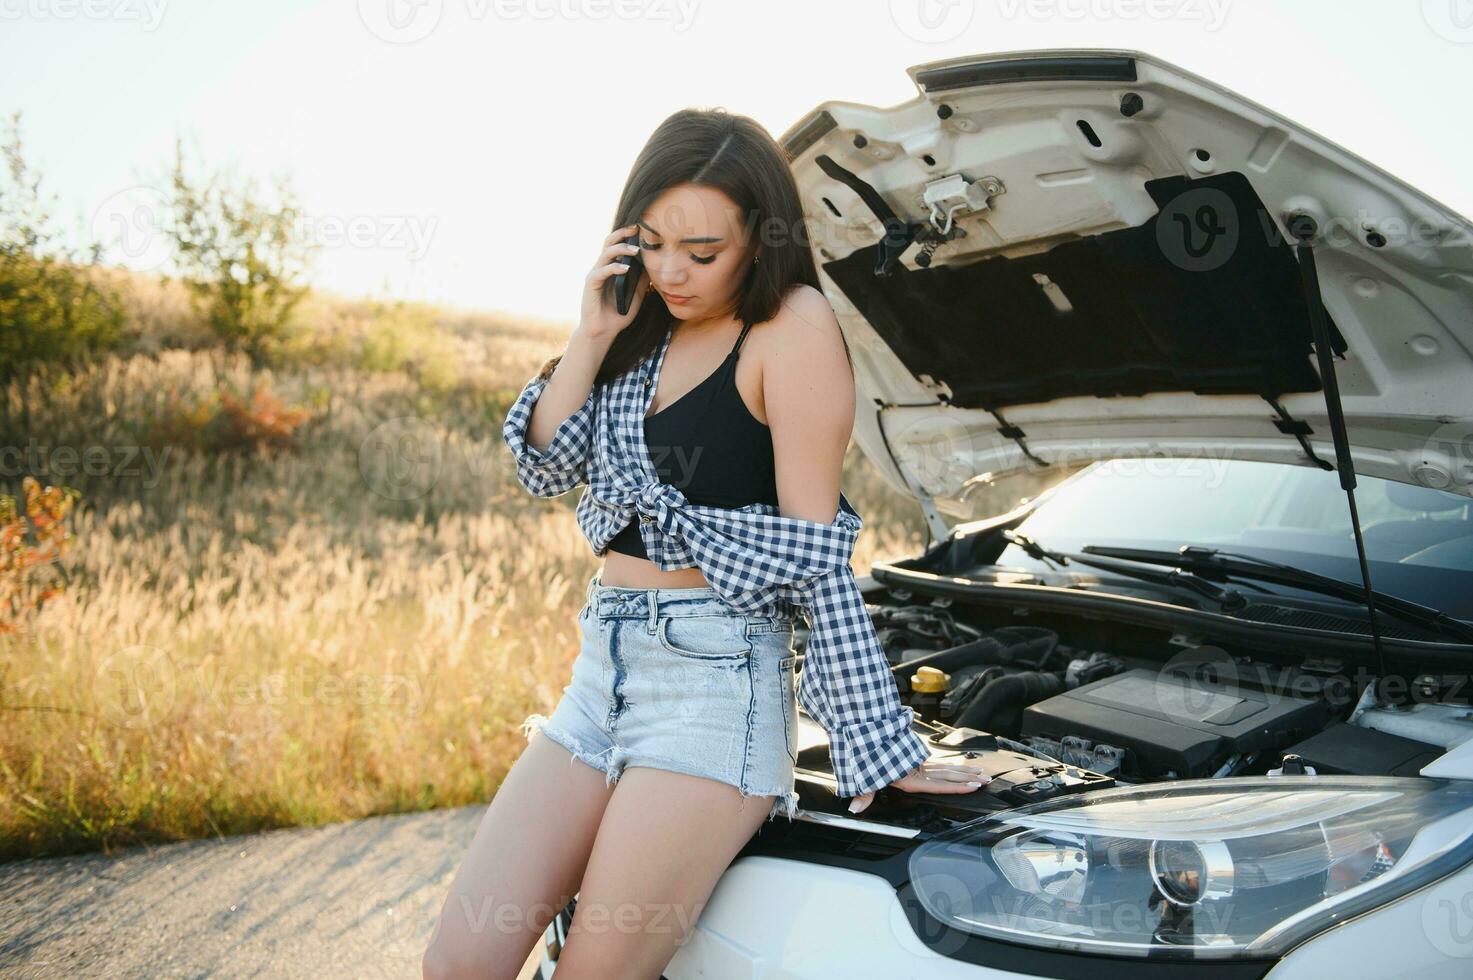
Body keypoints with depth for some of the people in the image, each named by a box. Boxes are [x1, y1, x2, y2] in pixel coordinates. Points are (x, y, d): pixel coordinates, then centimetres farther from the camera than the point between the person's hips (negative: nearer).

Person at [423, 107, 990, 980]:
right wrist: (593, 336, -3)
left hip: (715, 679, -7)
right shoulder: (646, 324, 12)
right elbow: (545, 468, 9)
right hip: (604, 669, 7)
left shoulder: (793, 327, -9)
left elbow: (815, 548, -11)